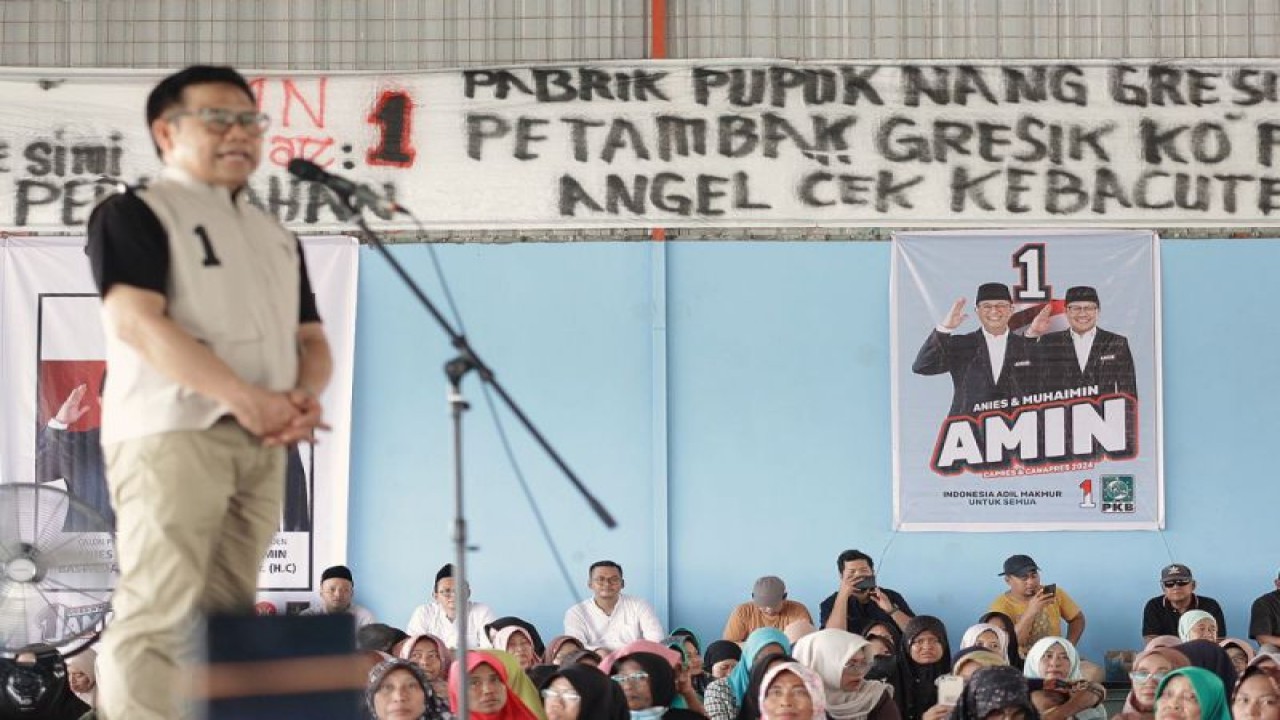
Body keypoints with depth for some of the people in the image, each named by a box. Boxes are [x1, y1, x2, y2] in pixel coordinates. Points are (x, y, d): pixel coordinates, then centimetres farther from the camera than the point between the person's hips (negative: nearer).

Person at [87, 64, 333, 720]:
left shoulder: (277, 237, 24)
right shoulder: (134, 214, 1)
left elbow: (311, 339, 21)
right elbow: (136, 320, -12)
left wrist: (305, 397, -4)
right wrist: (247, 398, -18)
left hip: (260, 444, 7)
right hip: (169, 433, -7)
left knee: (229, 617, 5)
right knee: (157, 614, -14)